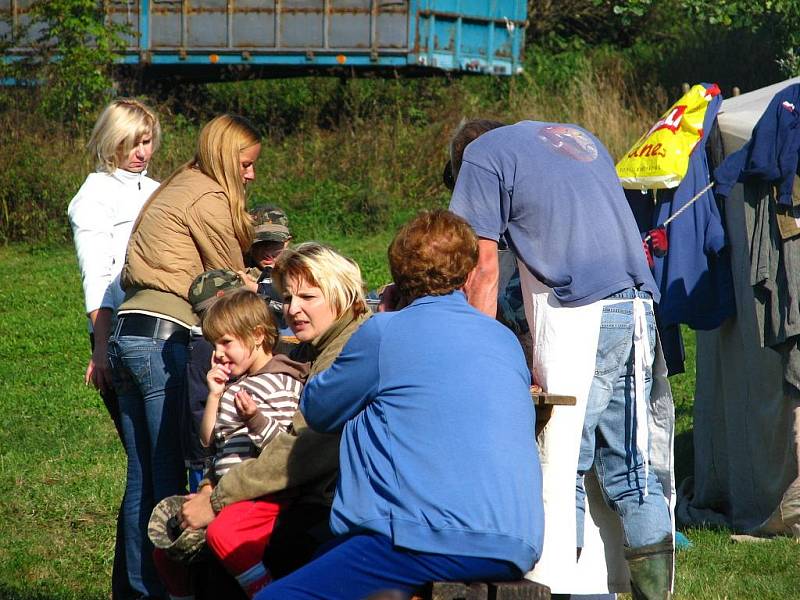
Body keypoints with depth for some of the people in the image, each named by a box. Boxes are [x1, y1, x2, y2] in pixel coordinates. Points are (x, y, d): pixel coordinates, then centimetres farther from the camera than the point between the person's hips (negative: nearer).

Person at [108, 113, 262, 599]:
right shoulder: (208, 199, -5)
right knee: (171, 468, -7)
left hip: (127, 332, 9)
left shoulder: (175, 191, 23)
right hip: (164, 336, -9)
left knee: (142, 475, 10)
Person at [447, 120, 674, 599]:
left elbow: (483, 268, 2)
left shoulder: (482, 154, 8)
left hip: (576, 314, -6)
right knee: (633, 472, 8)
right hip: (638, 306, 6)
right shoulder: (581, 137, 28)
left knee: (561, 473, -5)